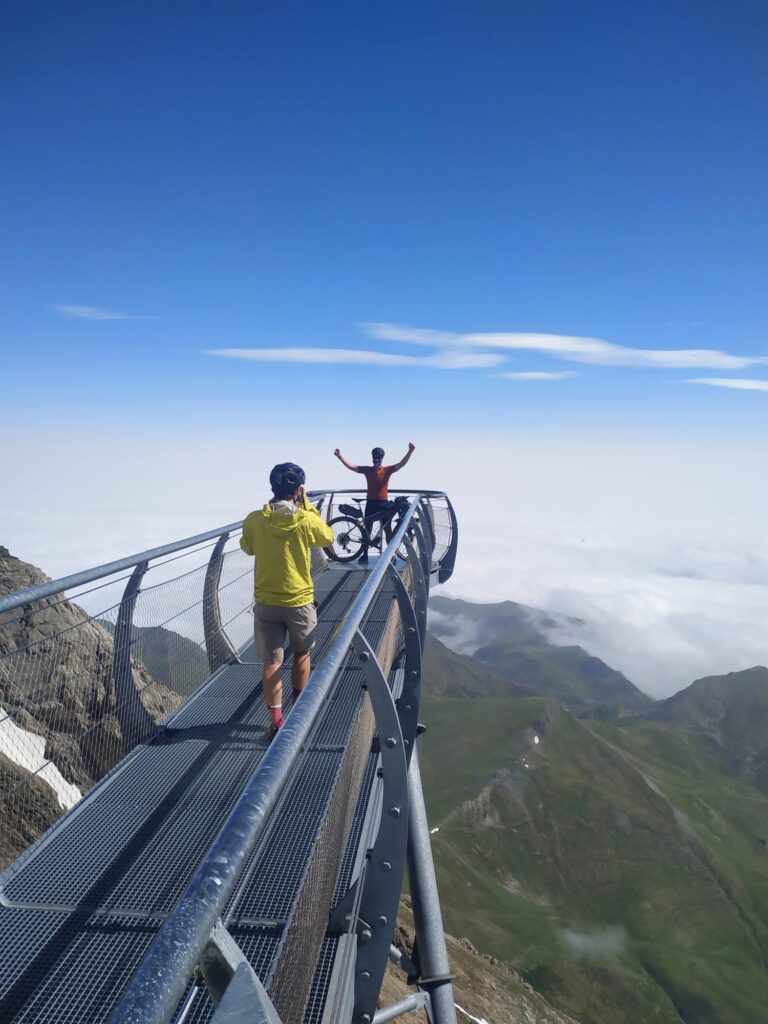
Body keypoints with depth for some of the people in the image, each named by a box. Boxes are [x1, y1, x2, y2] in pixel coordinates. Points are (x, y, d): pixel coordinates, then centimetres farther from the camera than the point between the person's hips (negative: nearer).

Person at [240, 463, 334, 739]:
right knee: (302, 654, 21)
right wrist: (308, 506, 4)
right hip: (300, 601, 0)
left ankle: (276, 722, 6)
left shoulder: (254, 520, -10)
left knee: (272, 662, 6)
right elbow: (328, 538, 7)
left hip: (266, 602, 1)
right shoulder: (307, 520, -15)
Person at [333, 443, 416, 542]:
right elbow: (351, 466, 3)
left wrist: (410, 451, -24)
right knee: (367, 529, 7)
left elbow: (401, 463, -11)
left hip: (384, 503, -1)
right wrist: (339, 456, -6)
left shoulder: (387, 470, 0)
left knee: (388, 529, 4)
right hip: (370, 503, 1)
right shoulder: (367, 470, 5)